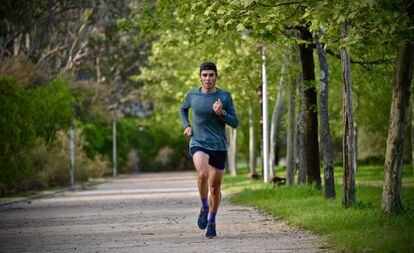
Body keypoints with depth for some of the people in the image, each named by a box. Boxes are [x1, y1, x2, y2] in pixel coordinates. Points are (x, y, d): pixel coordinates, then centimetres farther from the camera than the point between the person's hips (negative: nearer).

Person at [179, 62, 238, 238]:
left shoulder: (225, 96, -3)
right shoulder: (193, 95, 1)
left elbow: (235, 123, -2)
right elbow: (183, 109, 22)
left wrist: (221, 113, -19)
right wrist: (186, 126, 6)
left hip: (219, 146, 1)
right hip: (198, 144, -1)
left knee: (215, 187, 6)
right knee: (203, 174, -28)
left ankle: (212, 222, 27)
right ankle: (204, 208, -5)